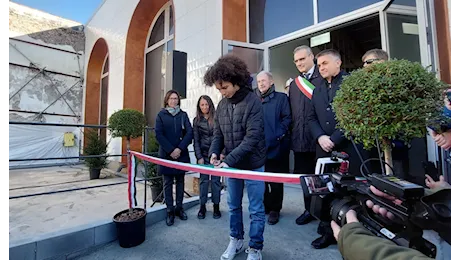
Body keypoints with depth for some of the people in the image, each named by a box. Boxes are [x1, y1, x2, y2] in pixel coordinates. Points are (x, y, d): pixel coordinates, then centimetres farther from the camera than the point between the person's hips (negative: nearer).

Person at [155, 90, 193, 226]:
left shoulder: (183, 115, 8)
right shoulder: (161, 115, 4)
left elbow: (189, 133, -2)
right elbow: (158, 134, -5)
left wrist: (180, 149, -13)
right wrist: (170, 150, -14)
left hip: (182, 154, 2)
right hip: (166, 154, -1)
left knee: (180, 181, 9)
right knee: (168, 182, 5)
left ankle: (179, 208, 21)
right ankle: (170, 210, 14)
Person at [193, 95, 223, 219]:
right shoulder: (197, 120, 6)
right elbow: (196, 140, 3)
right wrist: (199, 156, -4)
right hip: (203, 154, 1)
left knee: (216, 179, 5)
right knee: (203, 180, 7)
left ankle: (216, 206, 19)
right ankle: (202, 206, 20)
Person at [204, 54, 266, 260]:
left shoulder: (253, 102, -15)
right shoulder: (222, 105, 3)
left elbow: (252, 137, -21)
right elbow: (218, 133, 8)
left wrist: (229, 160, -24)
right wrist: (214, 152, -10)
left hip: (252, 163, -5)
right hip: (231, 164, 6)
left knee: (256, 209, 9)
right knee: (233, 206, 19)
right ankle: (236, 240, 40)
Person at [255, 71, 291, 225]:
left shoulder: (281, 98, 4)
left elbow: (287, 118, -6)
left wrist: (278, 136, -17)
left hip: (276, 147, -4)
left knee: (275, 180, 7)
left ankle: (275, 209, 24)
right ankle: (264, 206, 31)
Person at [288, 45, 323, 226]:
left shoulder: (324, 78, -2)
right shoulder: (294, 84, 15)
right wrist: (293, 133, 10)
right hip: (300, 139, 5)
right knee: (305, 176, 15)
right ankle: (309, 209, 32)